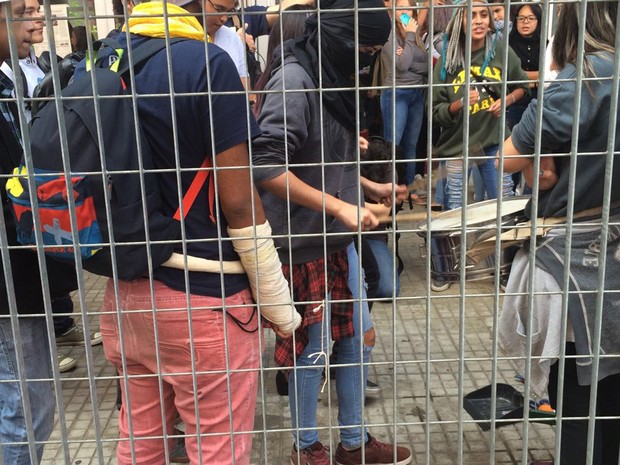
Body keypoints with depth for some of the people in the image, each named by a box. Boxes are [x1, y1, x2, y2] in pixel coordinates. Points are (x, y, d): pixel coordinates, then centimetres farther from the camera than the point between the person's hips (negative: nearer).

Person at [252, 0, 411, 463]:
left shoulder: (333, 77, 8)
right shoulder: (293, 80, -18)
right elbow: (265, 167, -26)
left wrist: (371, 189, 15)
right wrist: (338, 206, -24)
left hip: (338, 239, 9)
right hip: (302, 244, -9)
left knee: (359, 337, 16)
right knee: (312, 350, 7)